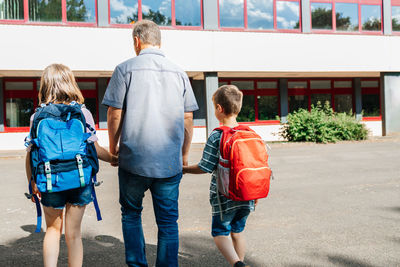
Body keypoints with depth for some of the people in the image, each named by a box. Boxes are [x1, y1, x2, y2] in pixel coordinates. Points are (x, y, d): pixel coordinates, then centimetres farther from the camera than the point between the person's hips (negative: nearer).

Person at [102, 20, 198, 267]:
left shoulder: (125, 69, -3)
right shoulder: (179, 73, 6)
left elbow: (115, 114, -3)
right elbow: (187, 119, 7)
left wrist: (113, 147, 12)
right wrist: (185, 154, 17)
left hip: (134, 159, -2)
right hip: (170, 162, 2)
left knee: (131, 214, 18)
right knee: (168, 221, 9)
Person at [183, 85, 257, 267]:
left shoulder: (216, 136, -14)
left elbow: (205, 168, -12)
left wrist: (185, 169, 6)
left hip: (224, 197, -5)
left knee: (220, 232, 8)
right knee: (237, 231, 20)